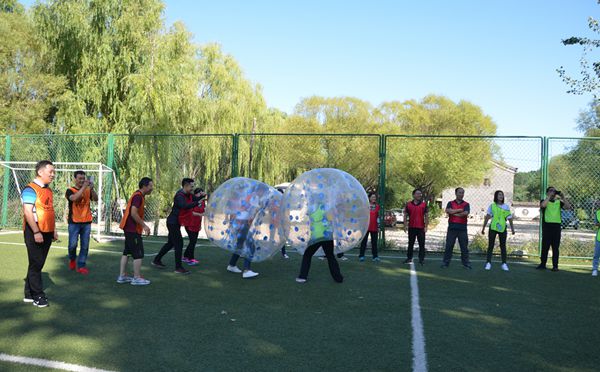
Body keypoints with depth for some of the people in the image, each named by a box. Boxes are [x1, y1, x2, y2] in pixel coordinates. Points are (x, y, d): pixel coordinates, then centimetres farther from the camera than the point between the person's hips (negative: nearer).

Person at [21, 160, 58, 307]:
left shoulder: (48, 190, 14)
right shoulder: (30, 189, -12)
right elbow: (28, 212, -19)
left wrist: (54, 230, 17)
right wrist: (36, 232, -22)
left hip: (47, 233, 8)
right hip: (35, 233, -8)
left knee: (38, 264, 13)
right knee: (35, 264, -1)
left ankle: (29, 294, 22)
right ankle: (38, 296, 7)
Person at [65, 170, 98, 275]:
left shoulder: (88, 190, 6)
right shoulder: (70, 190, -2)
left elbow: (96, 199, -9)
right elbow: (74, 198, -23)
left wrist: (92, 189, -22)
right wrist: (84, 187, -25)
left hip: (86, 222, 3)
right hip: (74, 222, -3)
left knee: (85, 246, 3)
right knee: (73, 244, -2)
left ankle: (81, 266, 11)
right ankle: (72, 259, 27)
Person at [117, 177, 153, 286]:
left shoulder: (139, 195, 14)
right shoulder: (138, 196, -17)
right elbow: (134, 213, -25)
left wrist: (142, 225, 17)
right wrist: (144, 225, -20)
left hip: (129, 228, 10)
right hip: (133, 229, -10)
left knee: (127, 252, 14)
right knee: (138, 253, -4)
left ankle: (122, 276, 19)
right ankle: (137, 278, 1)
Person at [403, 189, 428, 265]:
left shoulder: (424, 204, 3)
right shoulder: (408, 204, 5)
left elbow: (426, 216, 2)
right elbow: (405, 216, 7)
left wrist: (426, 226, -5)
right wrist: (405, 226, 0)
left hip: (421, 227, -1)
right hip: (411, 227, 1)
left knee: (422, 244, -1)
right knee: (410, 244, 10)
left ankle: (421, 259, 4)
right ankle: (409, 258, 18)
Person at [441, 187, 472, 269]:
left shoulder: (466, 204, 8)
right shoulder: (450, 203, 10)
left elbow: (465, 213, -11)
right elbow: (448, 211, -11)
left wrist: (454, 213, -5)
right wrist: (460, 210, -8)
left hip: (462, 228, 0)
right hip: (452, 228, 0)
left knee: (464, 246, 4)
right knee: (449, 246, 2)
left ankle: (466, 263, 12)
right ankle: (446, 262, 8)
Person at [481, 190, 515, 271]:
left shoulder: (506, 207, 4)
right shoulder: (492, 206, 0)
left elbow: (509, 218, 7)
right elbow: (487, 217, 0)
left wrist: (512, 228, 8)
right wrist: (483, 228, -1)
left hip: (502, 228, 1)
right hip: (493, 228, -1)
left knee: (503, 246, 6)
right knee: (490, 245, 2)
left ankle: (504, 264, 12)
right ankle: (488, 263, 7)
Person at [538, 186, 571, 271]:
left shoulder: (559, 202, 13)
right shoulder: (544, 201, 5)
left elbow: (568, 206, -2)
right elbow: (543, 205, -19)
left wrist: (562, 197, -8)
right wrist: (549, 196, -14)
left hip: (557, 226, 2)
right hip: (547, 225, -2)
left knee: (555, 247, 4)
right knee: (545, 246, 3)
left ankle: (555, 266, 9)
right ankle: (543, 264, 11)